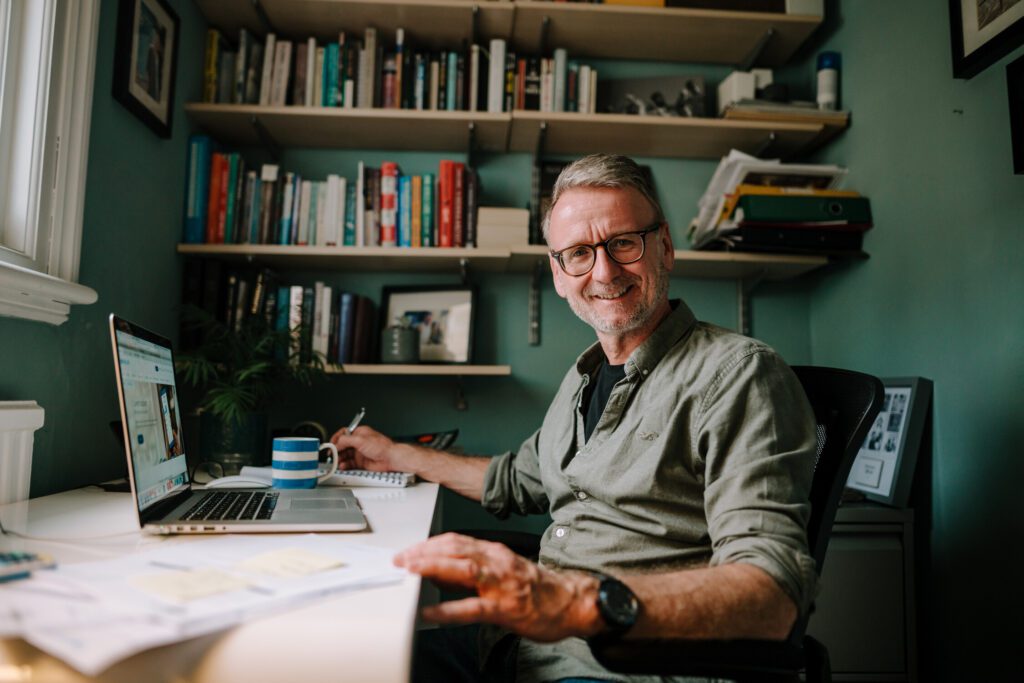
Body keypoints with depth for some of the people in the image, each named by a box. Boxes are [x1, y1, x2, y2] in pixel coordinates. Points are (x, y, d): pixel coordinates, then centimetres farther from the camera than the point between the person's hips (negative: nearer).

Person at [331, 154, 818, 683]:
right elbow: (520, 479, 32)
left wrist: (587, 603, -38)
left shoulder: (738, 374, -11)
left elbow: (774, 593, -22)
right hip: (525, 640, 7)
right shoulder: (583, 379, 15)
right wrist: (396, 455, 35)